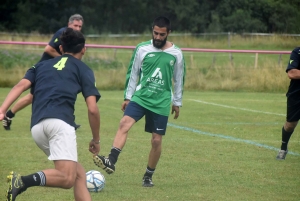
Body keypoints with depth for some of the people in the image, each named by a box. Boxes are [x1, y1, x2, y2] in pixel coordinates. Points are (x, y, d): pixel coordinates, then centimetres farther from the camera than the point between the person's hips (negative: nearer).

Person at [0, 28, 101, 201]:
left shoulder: (42, 65, 29)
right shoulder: (83, 69, 18)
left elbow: (21, 85, 10)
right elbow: (92, 109, 7)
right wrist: (96, 140, 20)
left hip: (37, 127, 6)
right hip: (60, 122, -6)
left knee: (79, 174, 15)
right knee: (67, 179, -17)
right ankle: (24, 181, -39)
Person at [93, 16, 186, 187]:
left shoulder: (176, 54, 1)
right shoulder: (142, 49, 0)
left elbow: (179, 79, 10)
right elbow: (132, 73, 8)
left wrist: (177, 103, 13)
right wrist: (127, 97, 6)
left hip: (162, 103, 0)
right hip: (140, 97, 0)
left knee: (157, 140, 1)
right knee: (124, 123, -25)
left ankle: (148, 176, 19)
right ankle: (111, 162, -33)